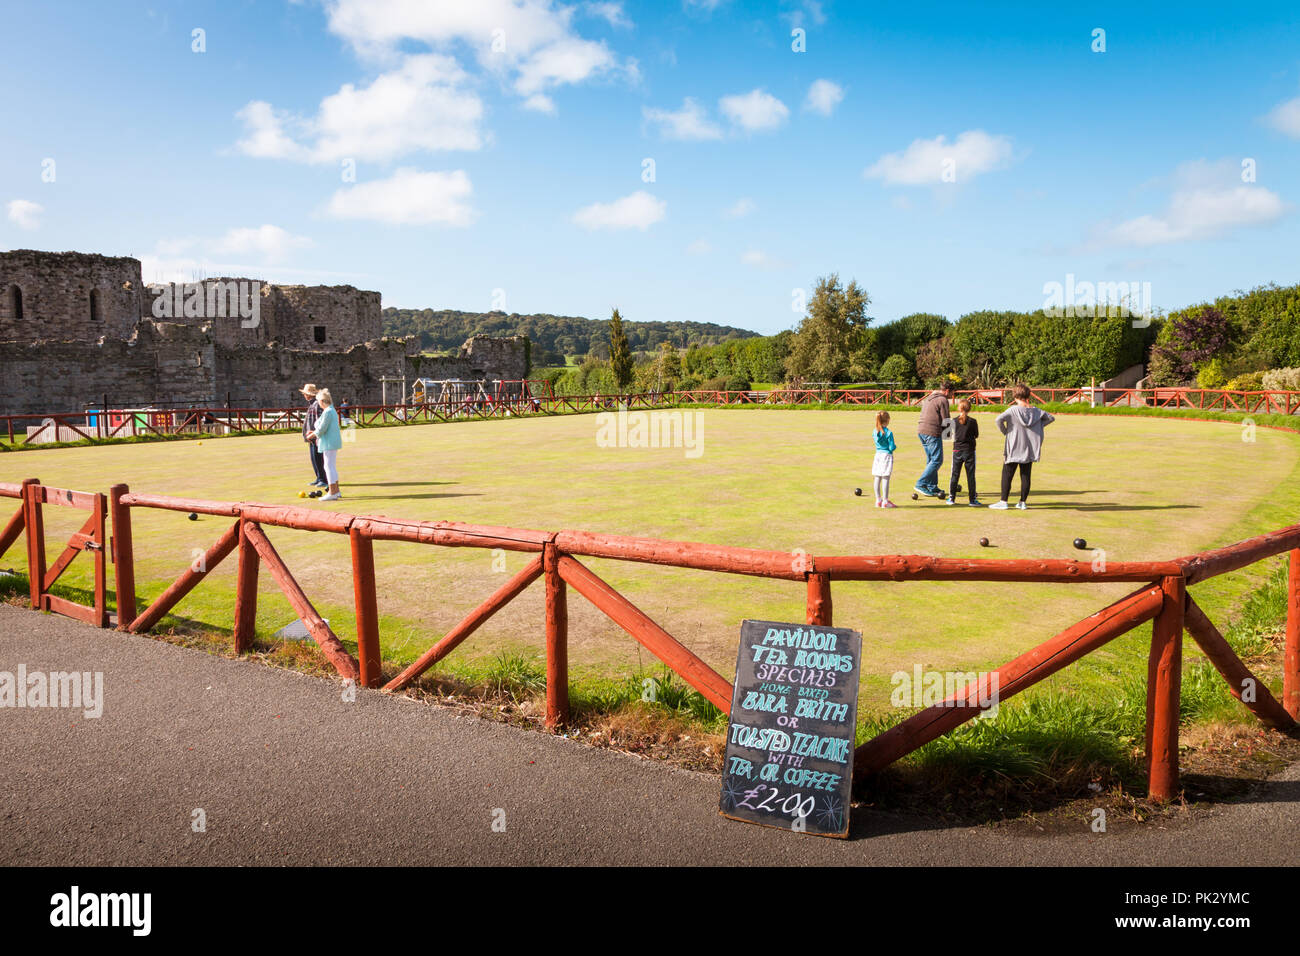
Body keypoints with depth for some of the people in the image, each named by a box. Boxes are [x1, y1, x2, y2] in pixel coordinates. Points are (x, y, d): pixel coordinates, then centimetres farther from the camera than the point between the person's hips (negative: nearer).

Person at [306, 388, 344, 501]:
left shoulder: (327, 412, -17)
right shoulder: (332, 410, 13)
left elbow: (321, 429, -18)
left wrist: (313, 435, -1)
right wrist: (316, 433, 17)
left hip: (329, 443, -10)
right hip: (334, 442, 10)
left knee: (329, 467, -6)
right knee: (332, 467, 16)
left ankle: (332, 494, -4)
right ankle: (336, 491, 22)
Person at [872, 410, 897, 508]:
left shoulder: (875, 432, 3)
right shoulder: (888, 433, -14)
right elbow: (891, 448, -13)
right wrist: (895, 445, 9)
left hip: (878, 455, 6)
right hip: (887, 456, -6)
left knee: (877, 478, 9)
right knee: (885, 479, -3)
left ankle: (878, 500, 15)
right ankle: (885, 501, -1)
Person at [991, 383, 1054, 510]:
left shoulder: (1013, 410, -13)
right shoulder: (1036, 411, 1)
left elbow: (998, 420, -25)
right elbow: (1051, 418, 14)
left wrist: (1005, 431, -10)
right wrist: (1038, 427, 11)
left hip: (1013, 449, -4)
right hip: (1029, 450, 4)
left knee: (1007, 475, 4)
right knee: (1026, 476, 10)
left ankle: (1003, 502, 4)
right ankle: (1022, 502, 14)